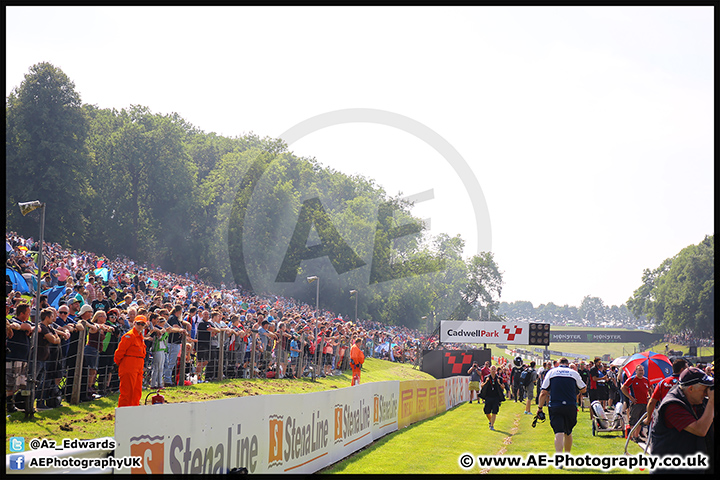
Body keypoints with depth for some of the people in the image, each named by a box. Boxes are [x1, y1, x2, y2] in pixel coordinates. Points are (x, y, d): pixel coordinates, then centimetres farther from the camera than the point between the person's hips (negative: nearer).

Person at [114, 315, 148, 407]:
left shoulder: (140, 337, 17)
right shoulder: (129, 336, -12)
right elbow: (120, 351, -12)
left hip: (138, 369, 9)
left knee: (137, 393, 12)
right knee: (127, 392, -6)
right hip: (129, 369, -9)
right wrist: (119, 363, -1)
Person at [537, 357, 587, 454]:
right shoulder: (574, 373, 7)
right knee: (568, 433, 17)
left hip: (555, 406, -1)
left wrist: (540, 407, 8)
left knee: (559, 433, -9)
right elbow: (583, 390, 18)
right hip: (571, 406, 1)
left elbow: (544, 393, 2)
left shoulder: (551, 372, 6)